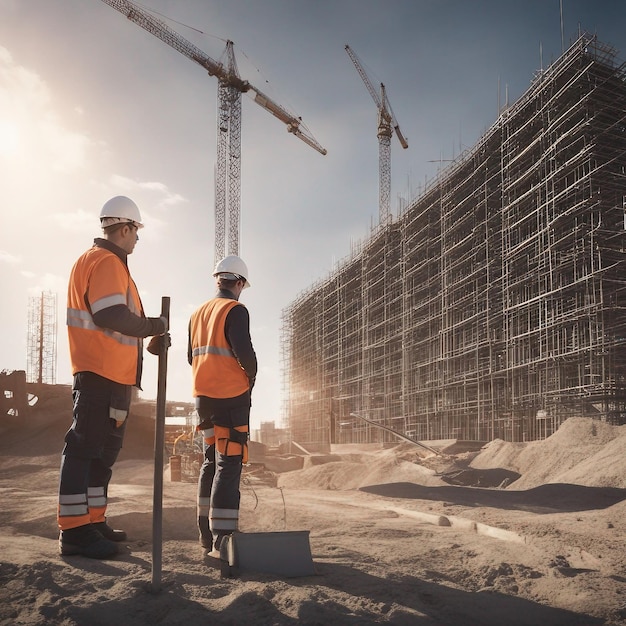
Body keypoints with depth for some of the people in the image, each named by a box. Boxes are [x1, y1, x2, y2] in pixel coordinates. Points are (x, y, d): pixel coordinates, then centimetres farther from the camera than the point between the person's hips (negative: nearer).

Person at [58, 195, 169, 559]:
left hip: (113, 375, 11)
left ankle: (93, 522, 23)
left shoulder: (108, 262, 22)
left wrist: (150, 332, 13)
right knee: (85, 448, -8)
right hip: (101, 374, -11)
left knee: (104, 450, 15)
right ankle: (75, 531, -4)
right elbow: (112, 315, -24)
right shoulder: (106, 261, -11)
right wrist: (153, 326, -11)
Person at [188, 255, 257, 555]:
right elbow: (244, 350, -21)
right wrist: (251, 374, -3)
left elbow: (192, 356, 16)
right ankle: (222, 536, -11)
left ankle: (207, 533, 20)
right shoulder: (235, 310, -10)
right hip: (231, 396, -8)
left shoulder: (198, 313, 14)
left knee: (211, 461, 16)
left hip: (203, 395, 8)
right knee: (229, 464, -7)